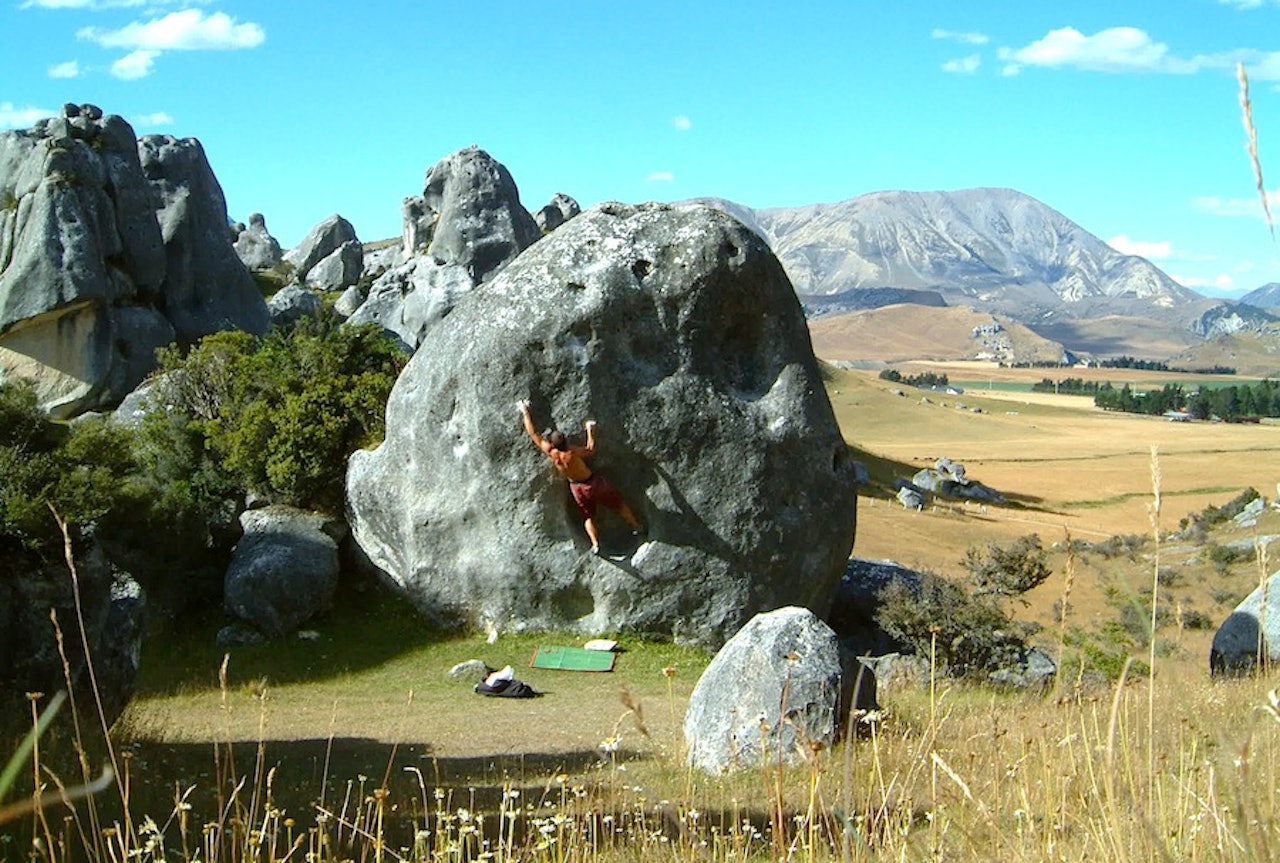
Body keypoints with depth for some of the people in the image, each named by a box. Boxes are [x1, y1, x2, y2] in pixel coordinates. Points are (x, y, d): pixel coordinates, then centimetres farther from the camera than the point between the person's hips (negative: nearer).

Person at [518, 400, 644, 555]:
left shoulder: (550, 452, -24)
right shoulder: (572, 453, -33)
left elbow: (533, 433, -15)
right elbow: (591, 450, -11)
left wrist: (525, 412, -8)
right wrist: (590, 431, -6)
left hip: (577, 487, 3)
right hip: (593, 482, -3)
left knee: (588, 516, 24)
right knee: (619, 503, 17)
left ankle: (595, 545, 21)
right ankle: (637, 527, 32)